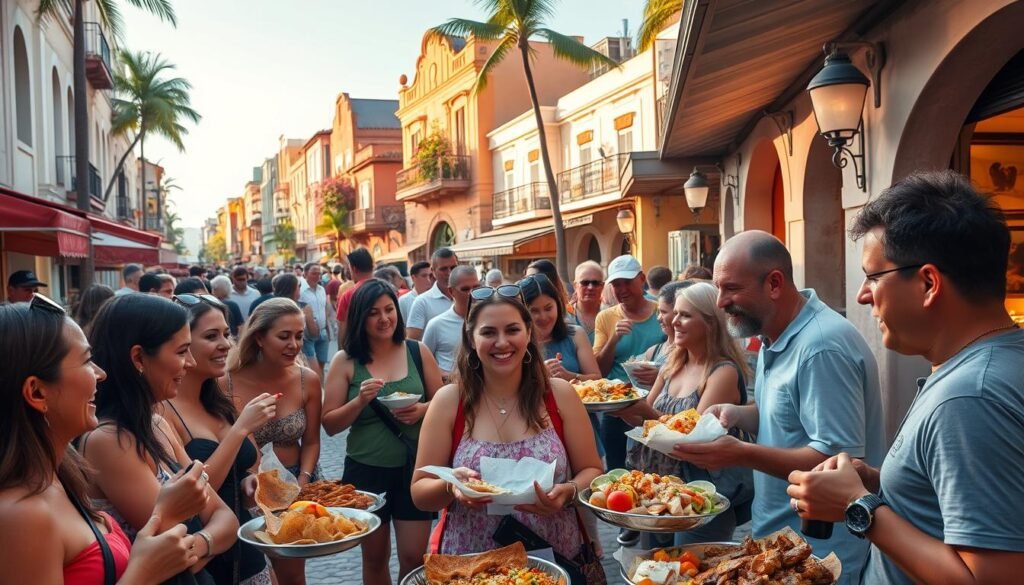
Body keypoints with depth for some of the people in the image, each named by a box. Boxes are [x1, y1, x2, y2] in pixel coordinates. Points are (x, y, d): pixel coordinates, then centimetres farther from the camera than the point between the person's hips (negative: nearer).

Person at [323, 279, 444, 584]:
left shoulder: (418, 352, -2)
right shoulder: (345, 361, -5)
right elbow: (330, 425, -4)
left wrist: (423, 409, -16)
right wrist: (360, 401, -20)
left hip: (414, 468, 0)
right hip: (366, 471, 0)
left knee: (414, 558, 2)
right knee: (374, 558, 17)